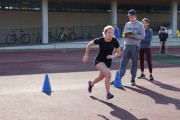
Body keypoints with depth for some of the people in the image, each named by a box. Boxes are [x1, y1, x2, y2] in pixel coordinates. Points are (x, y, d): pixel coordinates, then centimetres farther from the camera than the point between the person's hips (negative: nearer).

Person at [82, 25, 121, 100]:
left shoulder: (114, 41, -17)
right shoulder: (100, 40, -22)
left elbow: (119, 53, -4)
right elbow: (89, 45, -5)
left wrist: (113, 56, -23)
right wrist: (86, 55, -2)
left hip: (108, 62, 4)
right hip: (99, 61, -4)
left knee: (101, 77, 23)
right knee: (108, 73, -29)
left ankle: (91, 83, 57)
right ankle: (108, 93, -19)